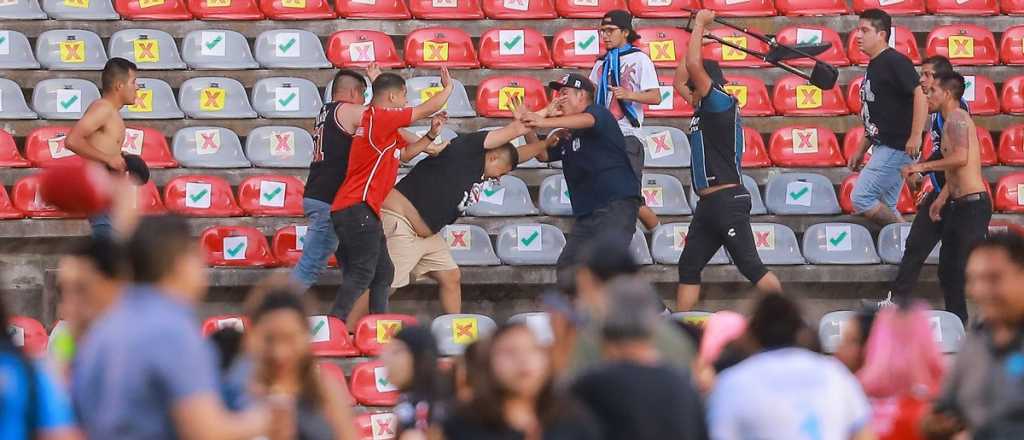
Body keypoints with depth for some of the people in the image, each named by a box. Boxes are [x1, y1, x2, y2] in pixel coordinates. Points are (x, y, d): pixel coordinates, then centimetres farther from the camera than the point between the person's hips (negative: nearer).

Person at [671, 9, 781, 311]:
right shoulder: (706, 108, 16)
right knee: (689, 267, 7)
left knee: (751, 266, -9)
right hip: (708, 204, 10)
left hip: (727, 201, -10)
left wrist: (700, 24, -7)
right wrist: (697, 32, 24)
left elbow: (693, 65, -20)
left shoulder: (721, 103, -9)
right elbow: (679, 82, 27)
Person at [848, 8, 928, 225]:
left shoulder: (894, 61, -13)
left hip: (897, 148, -10)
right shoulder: (873, 66, 17)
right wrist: (861, 151, 23)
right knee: (885, 208, 10)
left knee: (861, 199, -13)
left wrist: (916, 136, -28)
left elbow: (920, 94, -23)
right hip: (882, 147, 10)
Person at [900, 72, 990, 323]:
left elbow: (960, 158, -28)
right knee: (948, 269, 14)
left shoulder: (956, 118, -12)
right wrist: (942, 198, 26)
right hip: (959, 205, 11)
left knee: (968, 269, -11)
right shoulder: (951, 120, 19)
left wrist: (922, 167, -19)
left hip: (973, 205, -11)